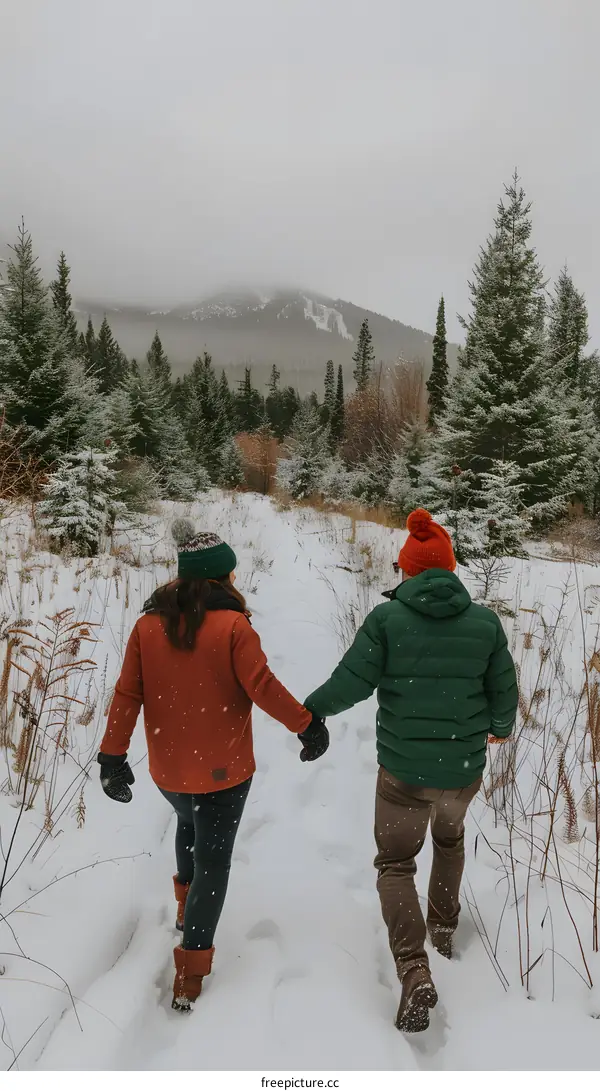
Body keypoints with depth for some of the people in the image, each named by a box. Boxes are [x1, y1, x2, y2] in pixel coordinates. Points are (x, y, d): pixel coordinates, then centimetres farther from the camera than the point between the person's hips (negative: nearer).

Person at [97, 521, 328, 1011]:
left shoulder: (148, 625, -6)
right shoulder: (233, 626, -18)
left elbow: (127, 695, -6)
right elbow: (262, 687, -20)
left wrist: (113, 755, -1)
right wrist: (308, 724, -9)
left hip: (167, 768, 5)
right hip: (223, 769, -4)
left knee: (188, 824, 34)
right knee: (213, 859, 10)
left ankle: (187, 902, 48)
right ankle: (191, 968, 13)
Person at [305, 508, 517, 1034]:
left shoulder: (387, 617, -13)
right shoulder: (485, 621, -6)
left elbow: (352, 681, -13)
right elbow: (505, 694, 1)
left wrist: (310, 709, 5)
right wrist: (501, 727, 23)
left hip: (403, 772, -3)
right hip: (464, 770, 3)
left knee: (395, 863, 14)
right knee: (450, 836, 33)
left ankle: (415, 969, -2)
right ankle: (444, 931, 46)